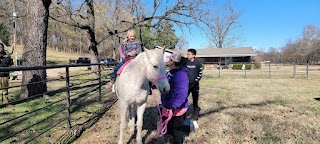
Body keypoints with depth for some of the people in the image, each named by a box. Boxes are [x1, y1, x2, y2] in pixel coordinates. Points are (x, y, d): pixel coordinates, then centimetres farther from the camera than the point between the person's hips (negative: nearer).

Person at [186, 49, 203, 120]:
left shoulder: (198, 63, -5)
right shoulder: (186, 63, 3)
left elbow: (200, 74, -6)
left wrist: (194, 82, -14)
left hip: (195, 85, -3)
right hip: (186, 84, 3)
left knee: (195, 101, 4)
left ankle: (195, 116, 16)